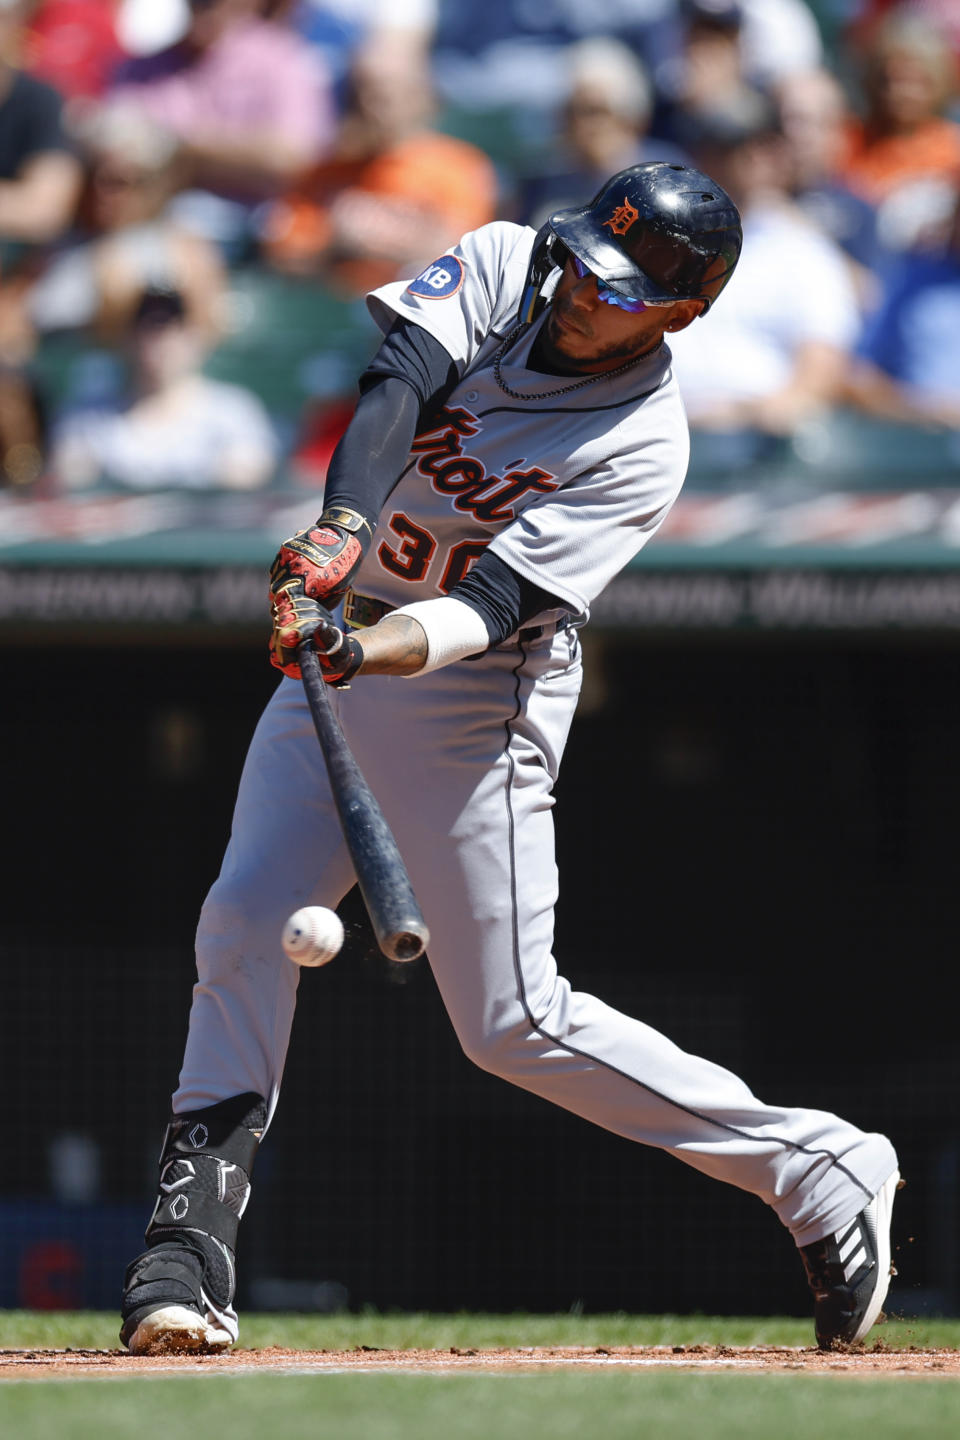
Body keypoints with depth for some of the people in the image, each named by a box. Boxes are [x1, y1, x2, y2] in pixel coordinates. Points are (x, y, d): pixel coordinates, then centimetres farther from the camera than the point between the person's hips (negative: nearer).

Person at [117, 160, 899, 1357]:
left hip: (473, 692, -5)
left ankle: (817, 1170, 6)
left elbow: (491, 610, -27)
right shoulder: (506, 265, -6)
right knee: (245, 925, -9)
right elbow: (401, 380, -23)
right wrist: (342, 526, -40)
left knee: (512, 1021, -5)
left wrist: (361, 654, -44)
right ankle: (188, 1256, -7)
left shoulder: (644, 447, -18)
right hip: (344, 646, 5)